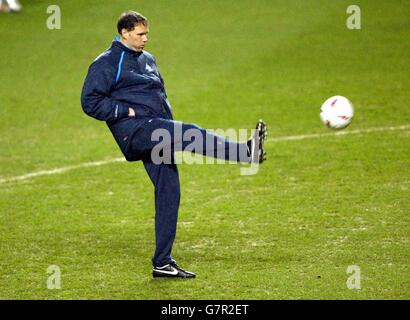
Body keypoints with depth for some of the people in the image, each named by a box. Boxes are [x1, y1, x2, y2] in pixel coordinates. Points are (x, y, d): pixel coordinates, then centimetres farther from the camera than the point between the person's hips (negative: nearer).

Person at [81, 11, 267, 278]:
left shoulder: (147, 60, 23)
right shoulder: (107, 64, -1)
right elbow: (90, 102, -7)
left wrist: (170, 123, 15)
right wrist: (126, 111, -13)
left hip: (156, 134, 8)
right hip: (133, 128, -8)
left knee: (169, 192, 3)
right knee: (191, 133, -28)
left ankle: (163, 263, 7)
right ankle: (246, 152, -46)